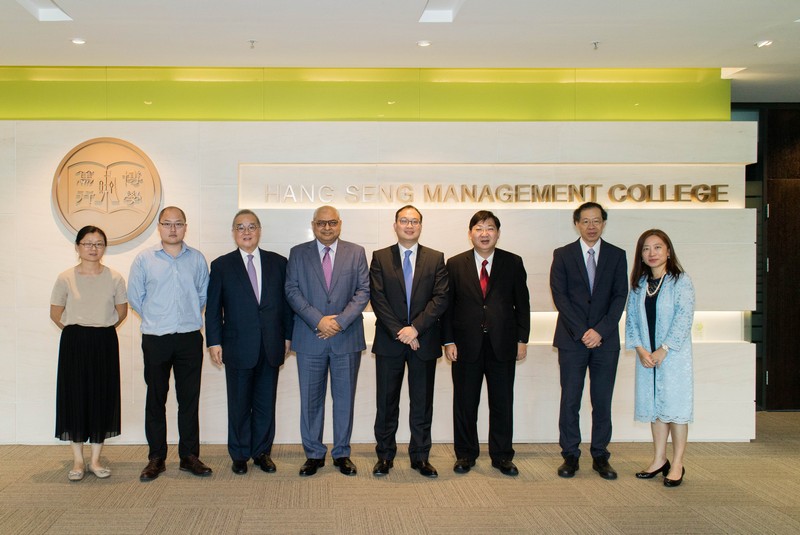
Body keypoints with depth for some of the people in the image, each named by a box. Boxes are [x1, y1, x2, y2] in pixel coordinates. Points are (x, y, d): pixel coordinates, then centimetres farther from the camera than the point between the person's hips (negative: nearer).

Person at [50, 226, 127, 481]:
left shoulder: (114, 278, -1)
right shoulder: (66, 278, -2)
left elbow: (121, 312, 9)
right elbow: (56, 313, 5)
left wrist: (102, 329, 8)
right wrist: (77, 331, 6)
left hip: (105, 343, 1)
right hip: (74, 343, -1)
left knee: (102, 398, 3)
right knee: (74, 397, 2)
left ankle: (95, 460, 14)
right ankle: (78, 461, 13)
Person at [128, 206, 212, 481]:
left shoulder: (197, 259, 5)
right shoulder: (144, 258, 1)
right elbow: (134, 296, 8)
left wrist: (190, 315, 10)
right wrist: (153, 317, 9)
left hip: (190, 338, 1)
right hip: (155, 338, -1)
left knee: (189, 398, 5)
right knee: (156, 399, 6)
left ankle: (190, 456, 15)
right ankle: (156, 458, 15)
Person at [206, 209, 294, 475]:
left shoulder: (278, 262, 7)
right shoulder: (221, 266, 3)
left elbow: (286, 302, 8)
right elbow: (213, 308, 2)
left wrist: (287, 336, 3)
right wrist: (214, 342, -4)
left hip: (271, 347, 2)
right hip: (238, 347, -1)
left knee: (266, 403, 9)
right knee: (239, 405, 7)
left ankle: (262, 452, 23)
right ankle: (240, 455, 21)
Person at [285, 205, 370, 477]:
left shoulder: (356, 253, 6)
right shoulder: (298, 253, 6)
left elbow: (363, 291, -1)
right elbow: (292, 291, -2)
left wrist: (340, 321, -12)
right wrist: (318, 320, -13)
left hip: (347, 338, 0)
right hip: (310, 339, 0)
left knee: (344, 397, 7)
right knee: (311, 398, 6)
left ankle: (342, 453, 19)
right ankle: (314, 454, 18)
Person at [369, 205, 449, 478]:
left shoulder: (436, 259, 5)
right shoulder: (380, 258, 4)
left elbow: (441, 299, -3)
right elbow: (377, 299, -4)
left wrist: (415, 328, -13)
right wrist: (399, 331, -12)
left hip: (424, 341, 1)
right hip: (389, 342, 0)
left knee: (422, 403, 7)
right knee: (387, 403, 6)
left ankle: (420, 456, 18)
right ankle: (385, 455, 18)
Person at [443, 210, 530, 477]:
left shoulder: (513, 263, 3)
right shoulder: (455, 264, 2)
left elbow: (522, 303, 6)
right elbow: (447, 306, 3)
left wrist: (522, 339, 1)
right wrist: (449, 341, -3)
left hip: (503, 345, 0)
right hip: (467, 345, 0)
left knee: (502, 403, 7)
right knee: (465, 403, 7)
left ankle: (502, 456, 20)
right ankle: (465, 455, 21)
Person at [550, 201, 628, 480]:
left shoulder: (617, 256, 7)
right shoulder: (562, 255, 4)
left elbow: (620, 296, 0)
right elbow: (559, 296, -3)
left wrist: (600, 330, -11)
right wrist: (581, 332, -11)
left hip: (606, 340, 1)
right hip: (572, 340, -1)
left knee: (603, 402, 5)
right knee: (570, 401, 1)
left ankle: (600, 456, 15)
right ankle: (570, 455, 11)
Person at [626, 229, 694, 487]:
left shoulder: (681, 282, -6)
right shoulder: (639, 285, 9)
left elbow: (683, 318, -13)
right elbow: (631, 319, 6)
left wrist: (663, 350, -16)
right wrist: (640, 349, -7)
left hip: (674, 355, -5)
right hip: (647, 356, 5)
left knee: (675, 406, -1)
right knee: (654, 406, 11)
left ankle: (677, 464, 9)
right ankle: (659, 460, 22)